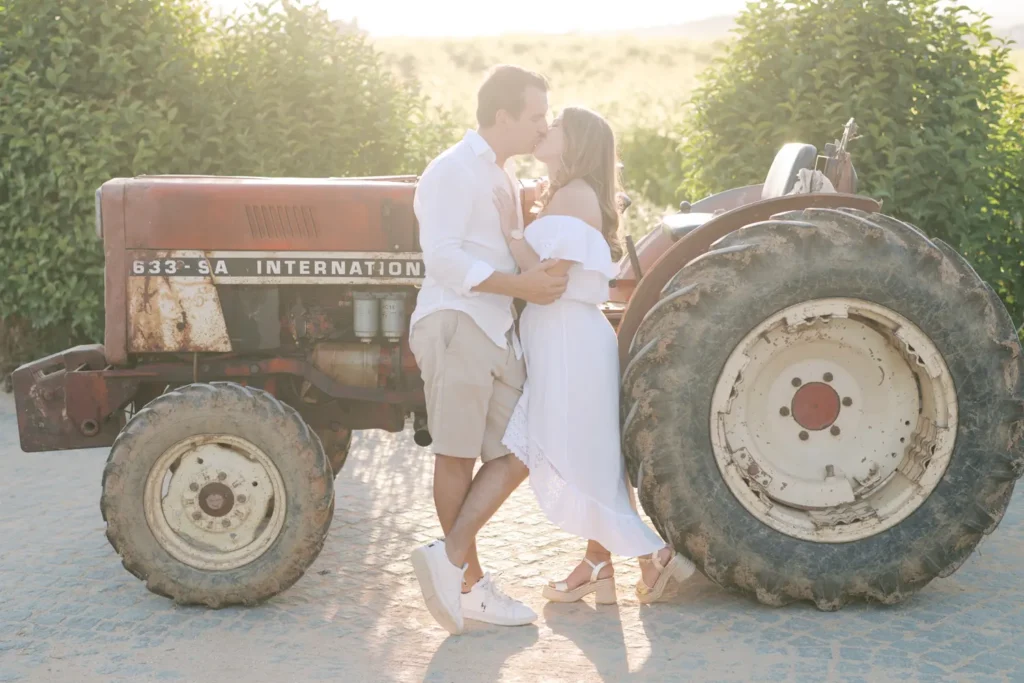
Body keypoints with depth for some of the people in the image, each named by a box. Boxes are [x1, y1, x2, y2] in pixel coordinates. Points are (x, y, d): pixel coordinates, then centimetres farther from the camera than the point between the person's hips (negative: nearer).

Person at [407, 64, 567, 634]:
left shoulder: (504, 174, 22)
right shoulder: (454, 171, -7)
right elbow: (444, 257, -19)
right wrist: (520, 285, -22)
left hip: (498, 332, 9)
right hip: (455, 325, -9)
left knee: (517, 455, 2)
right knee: (458, 456, -2)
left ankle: (451, 561, 4)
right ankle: (469, 580, 4)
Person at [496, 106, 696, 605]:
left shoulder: (576, 196, -13)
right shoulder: (557, 196, 18)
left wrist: (510, 229, -19)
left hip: (571, 340, -10)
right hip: (558, 343, 10)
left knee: (582, 461, -5)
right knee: (580, 461, 13)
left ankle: (653, 554, 2)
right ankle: (597, 567, 20)